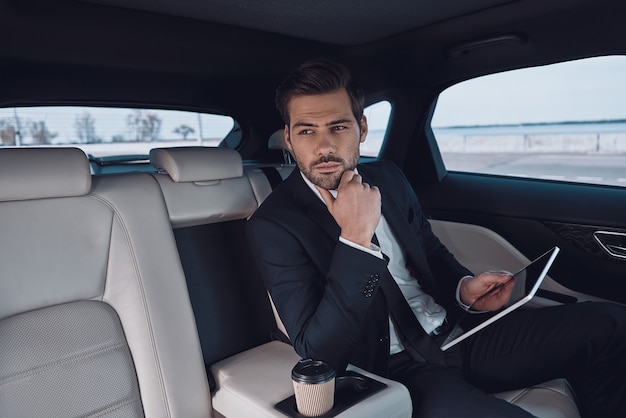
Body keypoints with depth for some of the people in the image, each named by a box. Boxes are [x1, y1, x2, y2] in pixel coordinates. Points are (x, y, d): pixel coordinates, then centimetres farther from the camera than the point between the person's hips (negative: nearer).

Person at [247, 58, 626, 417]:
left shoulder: (388, 177, 5)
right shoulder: (274, 225, -13)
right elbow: (319, 352, -18)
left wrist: (463, 287, -3)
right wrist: (355, 237, -26)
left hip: (453, 332, 6)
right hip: (394, 370, -5)